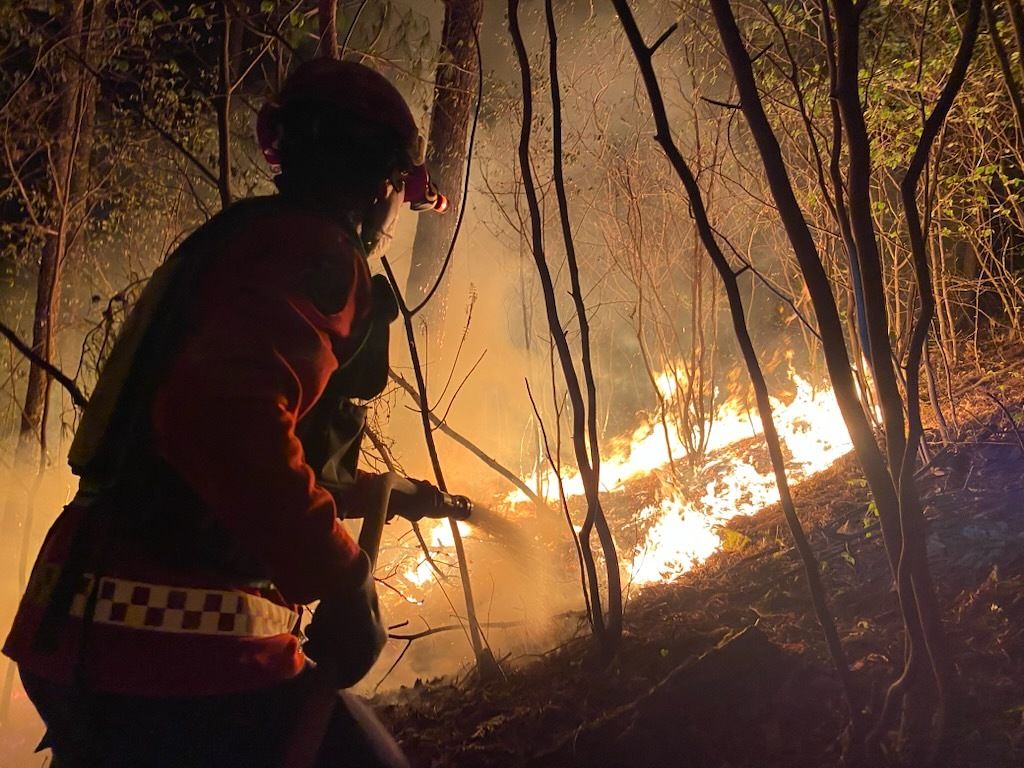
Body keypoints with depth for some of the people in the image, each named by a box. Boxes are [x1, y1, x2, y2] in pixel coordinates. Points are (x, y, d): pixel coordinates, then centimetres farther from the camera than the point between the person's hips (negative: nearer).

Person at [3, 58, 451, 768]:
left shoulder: (245, 240, 21)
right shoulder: (314, 250, -10)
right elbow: (225, 416, -30)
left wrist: (387, 494, 44)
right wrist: (343, 582, -21)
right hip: (177, 652, -10)